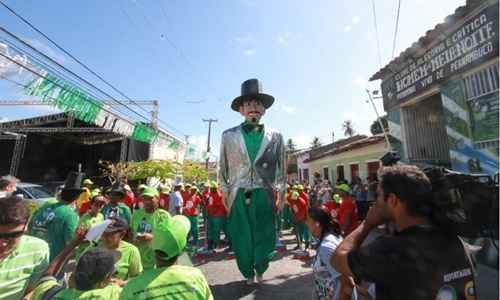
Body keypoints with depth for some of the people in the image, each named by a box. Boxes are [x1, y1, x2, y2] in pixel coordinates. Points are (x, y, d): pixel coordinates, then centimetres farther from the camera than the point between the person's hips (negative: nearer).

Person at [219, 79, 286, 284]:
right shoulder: (228, 136, 3)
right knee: (241, 240, 12)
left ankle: (260, 271, 43)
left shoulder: (275, 137, 4)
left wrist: (281, 195, 8)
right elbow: (223, 170, 7)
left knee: (265, 238, 11)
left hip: (265, 196, 0)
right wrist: (225, 194, 7)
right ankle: (248, 274, 41)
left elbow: (281, 169, 9)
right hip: (238, 197, 0)